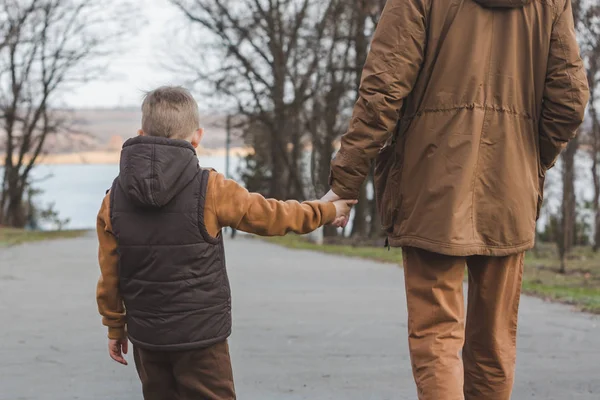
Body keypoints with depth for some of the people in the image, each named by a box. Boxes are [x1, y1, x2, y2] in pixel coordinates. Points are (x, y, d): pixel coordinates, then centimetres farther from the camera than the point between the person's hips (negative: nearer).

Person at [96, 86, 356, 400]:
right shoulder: (211, 189, -13)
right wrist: (328, 211, 14)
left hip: (146, 338, 4)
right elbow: (271, 215, -2)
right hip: (200, 336, -4)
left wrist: (115, 327, 18)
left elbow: (109, 274, 4)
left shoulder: (115, 198, -2)